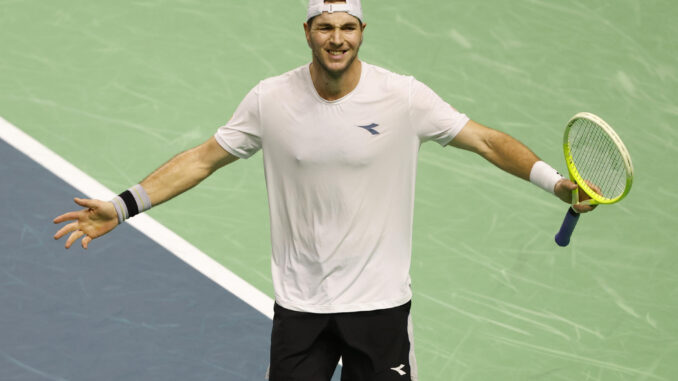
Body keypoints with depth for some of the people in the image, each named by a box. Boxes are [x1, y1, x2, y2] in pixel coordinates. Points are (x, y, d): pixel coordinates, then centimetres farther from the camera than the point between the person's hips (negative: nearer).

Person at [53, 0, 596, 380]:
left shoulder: (404, 97, -10)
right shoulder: (271, 100, -6)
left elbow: (487, 141, -4)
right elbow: (204, 159, 2)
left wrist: (555, 181, -13)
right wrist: (123, 207, -2)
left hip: (380, 301, -1)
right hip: (299, 304, 1)